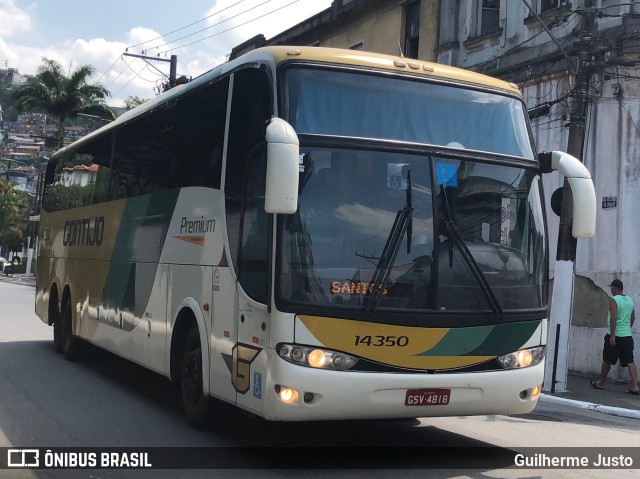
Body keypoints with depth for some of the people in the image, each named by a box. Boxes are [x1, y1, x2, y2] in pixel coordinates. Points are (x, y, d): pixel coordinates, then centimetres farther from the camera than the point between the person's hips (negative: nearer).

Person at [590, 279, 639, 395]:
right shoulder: (630, 300, 11)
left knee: (607, 360, 8)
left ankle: (600, 383, 20)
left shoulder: (613, 300, -10)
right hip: (628, 336, 6)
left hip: (616, 336, -6)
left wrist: (612, 335, -19)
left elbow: (613, 318, -18)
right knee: (629, 361, 0)